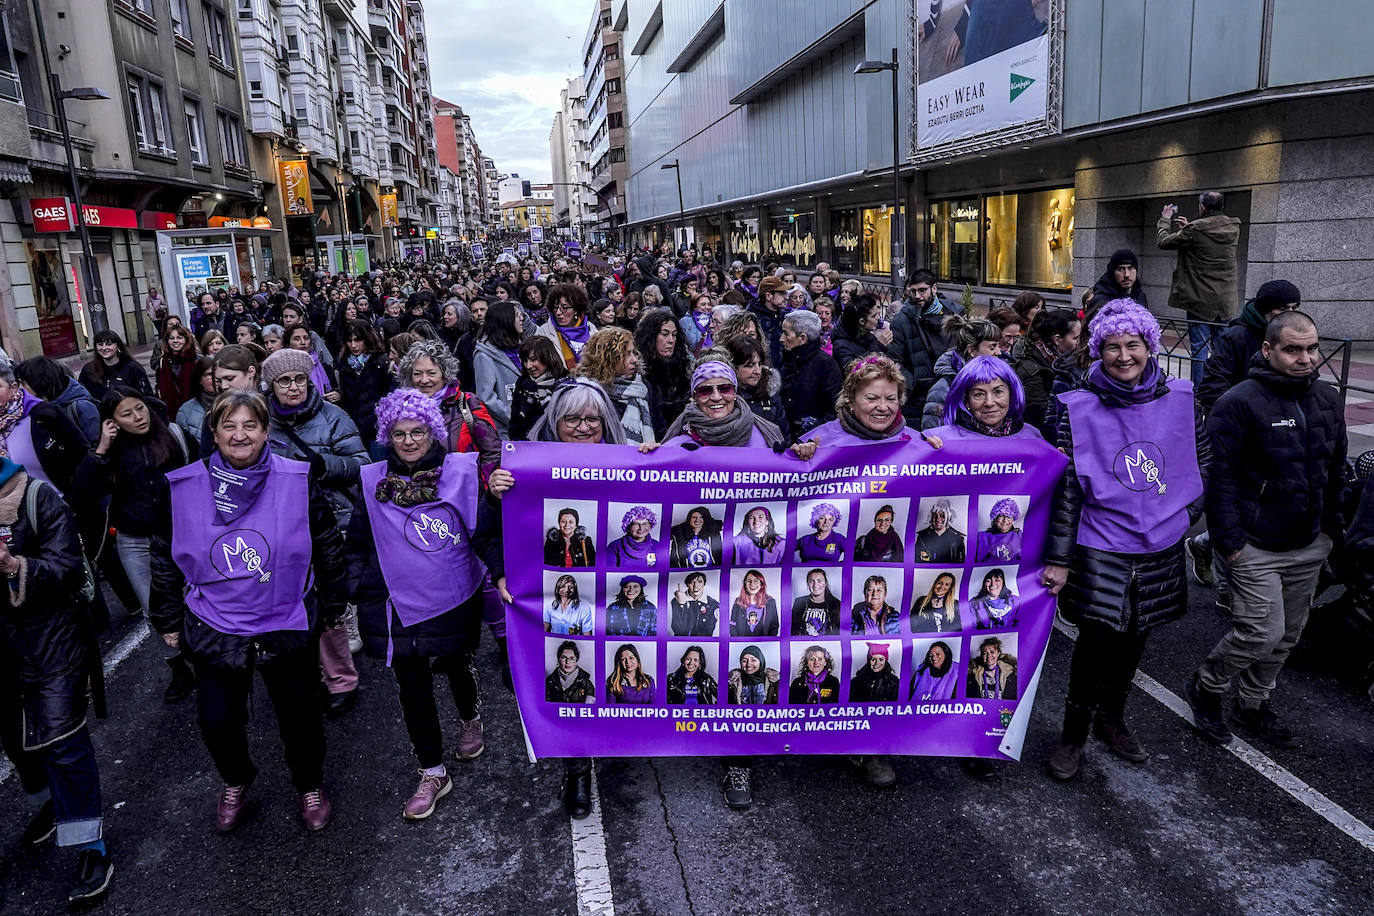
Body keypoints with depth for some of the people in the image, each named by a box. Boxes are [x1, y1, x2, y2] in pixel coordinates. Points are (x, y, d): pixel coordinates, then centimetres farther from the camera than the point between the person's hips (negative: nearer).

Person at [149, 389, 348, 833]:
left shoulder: (298, 482, -11)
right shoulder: (182, 487, -7)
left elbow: (328, 546, -1)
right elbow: (164, 557, 5)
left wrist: (334, 605, 4)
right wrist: (168, 619, 10)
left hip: (287, 626, -1)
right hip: (214, 630, 1)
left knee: (299, 714, 12)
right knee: (217, 720, 10)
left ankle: (310, 785, 39)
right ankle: (235, 781, 42)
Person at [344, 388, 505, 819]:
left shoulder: (462, 471, -8)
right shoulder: (371, 481, -1)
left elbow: (486, 529, -7)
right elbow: (357, 543, 7)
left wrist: (501, 572, -20)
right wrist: (357, 588, 0)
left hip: (453, 601, -1)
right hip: (397, 605, 2)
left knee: (457, 667, 20)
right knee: (412, 687, 7)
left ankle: (470, 721, 53)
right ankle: (432, 774, 23)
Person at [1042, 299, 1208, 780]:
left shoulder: (1181, 399, -1)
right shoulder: (1080, 410, -10)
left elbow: (1203, 463, 13)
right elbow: (1066, 488, -10)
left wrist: (1184, 514, 7)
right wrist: (1058, 559, -11)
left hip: (1161, 549, 4)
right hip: (1101, 550, -3)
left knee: (1133, 641, 15)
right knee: (1097, 643, -5)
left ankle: (1111, 721, 38)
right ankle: (1074, 733, 17)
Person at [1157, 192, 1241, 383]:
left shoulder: (1195, 229, -16)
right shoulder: (1234, 227, 3)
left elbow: (1163, 241, -3)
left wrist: (1165, 219, 12)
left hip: (1200, 300, -5)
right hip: (1226, 301, 5)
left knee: (1199, 346, 0)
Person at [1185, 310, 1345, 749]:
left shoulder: (1328, 400, 7)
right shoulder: (1239, 403, -15)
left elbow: (1336, 471, 18)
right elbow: (1221, 476, -16)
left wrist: (1333, 527, 15)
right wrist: (1229, 540, -18)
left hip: (1309, 546, 7)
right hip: (1256, 547, -7)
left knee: (1287, 635, 15)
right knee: (1261, 634, -8)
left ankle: (1253, 704, 33)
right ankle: (1205, 687, 16)